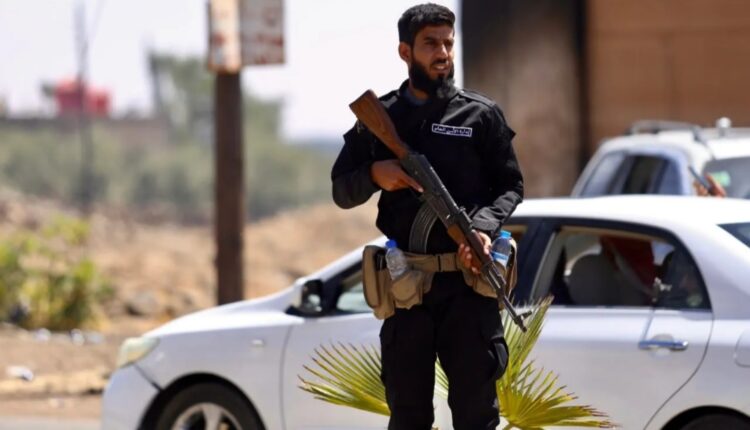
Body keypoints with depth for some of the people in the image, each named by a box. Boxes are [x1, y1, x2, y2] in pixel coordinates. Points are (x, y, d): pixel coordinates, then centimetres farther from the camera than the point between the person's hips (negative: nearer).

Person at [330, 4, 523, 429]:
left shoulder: (482, 115, 5)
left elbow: (510, 185, 5)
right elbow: (342, 191, 13)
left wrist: (485, 227, -14)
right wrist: (374, 175, -8)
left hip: (468, 281, -2)